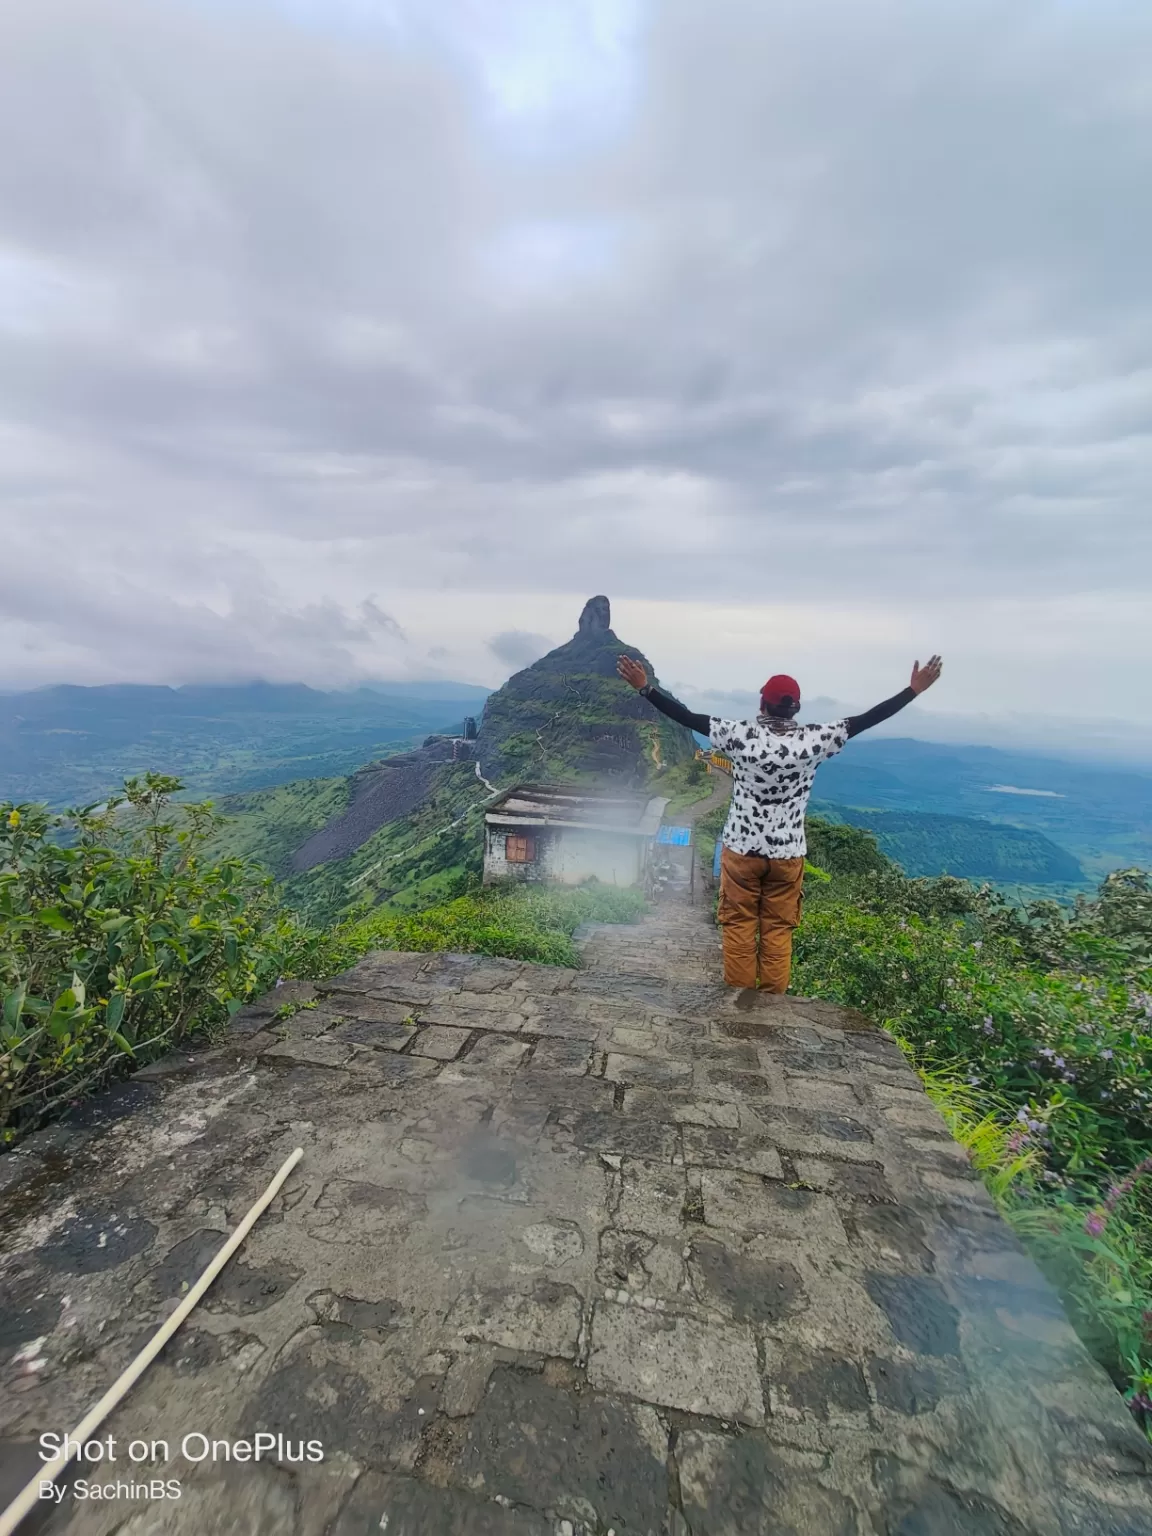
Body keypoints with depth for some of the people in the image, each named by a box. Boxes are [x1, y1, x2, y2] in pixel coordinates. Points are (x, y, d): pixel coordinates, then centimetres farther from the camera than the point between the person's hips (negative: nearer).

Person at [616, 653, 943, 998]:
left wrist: (645, 687, -7)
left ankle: (740, 1000, 21)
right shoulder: (812, 740, -10)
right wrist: (914, 690, 5)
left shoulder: (740, 735, -13)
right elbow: (865, 720, -4)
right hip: (787, 853, 2)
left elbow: (688, 717, -12)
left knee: (739, 926, 11)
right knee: (778, 930, 13)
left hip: (741, 849, -1)